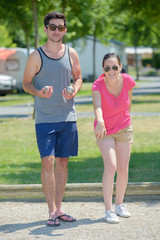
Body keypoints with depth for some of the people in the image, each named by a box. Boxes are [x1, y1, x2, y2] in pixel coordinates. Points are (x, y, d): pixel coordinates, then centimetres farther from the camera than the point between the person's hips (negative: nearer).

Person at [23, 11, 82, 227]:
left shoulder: (71, 54, 5)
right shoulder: (36, 56, -3)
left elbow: (78, 77, 16)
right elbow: (26, 83, 2)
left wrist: (73, 91, -6)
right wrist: (39, 92, -19)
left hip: (68, 117, 3)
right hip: (45, 118, -3)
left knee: (62, 162, 8)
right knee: (47, 162, -10)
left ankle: (59, 208, 17)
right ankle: (52, 211, -4)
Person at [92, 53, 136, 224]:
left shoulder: (127, 81, -17)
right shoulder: (98, 85, -26)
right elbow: (97, 106, -45)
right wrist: (100, 121, -65)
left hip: (124, 129, 3)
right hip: (104, 130, -3)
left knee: (123, 170, 5)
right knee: (111, 166, -20)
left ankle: (119, 204, 27)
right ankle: (108, 210, -13)